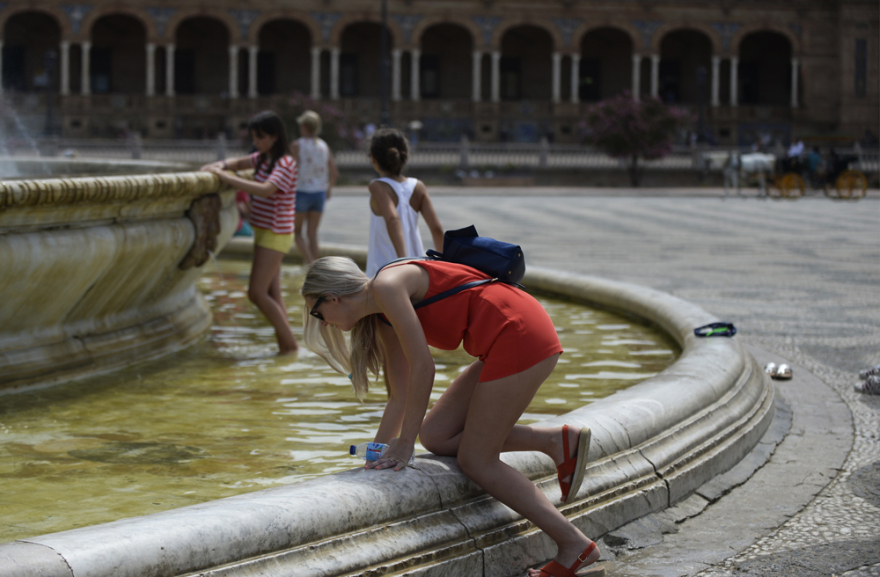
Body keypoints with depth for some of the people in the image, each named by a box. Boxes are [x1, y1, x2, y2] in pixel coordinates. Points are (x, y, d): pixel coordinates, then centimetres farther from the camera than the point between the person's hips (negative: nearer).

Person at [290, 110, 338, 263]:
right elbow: (334, 173, 5)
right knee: (312, 233, 11)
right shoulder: (324, 146, 3)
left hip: (302, 192, -4)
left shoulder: (296, 145, -11)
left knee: (296, 232, 9)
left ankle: (310, 262, -11)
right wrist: (328, 189, 21)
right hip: (319, 193, 4)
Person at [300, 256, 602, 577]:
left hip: (520, 336, -9)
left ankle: (574, 545, -2)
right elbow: (401, 397, 21)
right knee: (436, 437, 7)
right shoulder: (383, 320, 18)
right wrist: (374, 460, 22)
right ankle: (556, 442, 4)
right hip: (507, 342, 9)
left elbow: (423, 366, -14)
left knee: (476, 461, -3)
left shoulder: (386, 286, -10)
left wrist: (405, 443, -9)